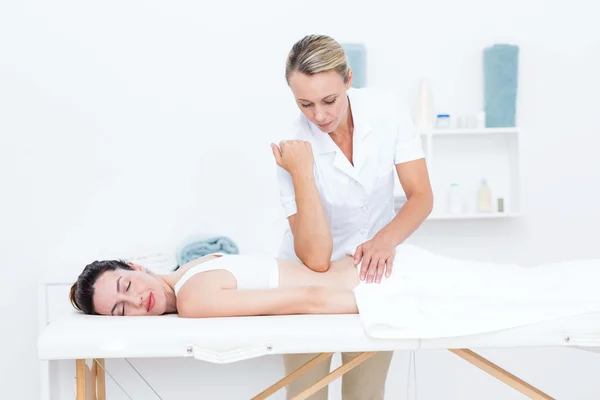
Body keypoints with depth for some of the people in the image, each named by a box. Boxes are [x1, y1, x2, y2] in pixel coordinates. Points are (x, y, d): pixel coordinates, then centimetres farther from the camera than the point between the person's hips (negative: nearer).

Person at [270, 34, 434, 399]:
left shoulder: (386, 108, -18)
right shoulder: (294, 148, -25)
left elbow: (422, 196, -14)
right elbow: (316, 258, -31)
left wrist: (386, 239, -33)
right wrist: (301, 172, -35)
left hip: (372, 268, 2)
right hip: (310, 275, -2)